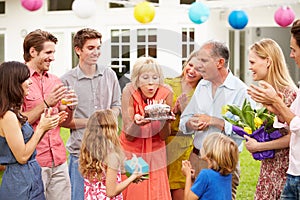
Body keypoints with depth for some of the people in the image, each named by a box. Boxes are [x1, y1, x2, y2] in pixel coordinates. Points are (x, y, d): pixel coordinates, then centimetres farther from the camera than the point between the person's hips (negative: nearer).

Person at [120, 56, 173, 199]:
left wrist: (165, 119, -30)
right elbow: (129, 136, -18)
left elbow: (164, 136, -10)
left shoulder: (166, 93, -12)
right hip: (131, 151, -1)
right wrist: (137, 122, -39)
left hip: (155, 152, 1)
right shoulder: (129, 91, -16)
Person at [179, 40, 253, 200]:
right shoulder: (202, 86, 11)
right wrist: (192, 124, -10)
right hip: (197, 157, 6)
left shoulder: (240, 90, -10)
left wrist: (213, 121, -17)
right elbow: (183, 121, 13)